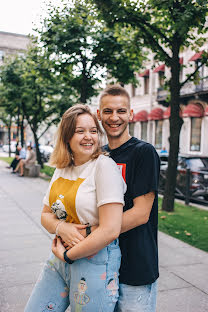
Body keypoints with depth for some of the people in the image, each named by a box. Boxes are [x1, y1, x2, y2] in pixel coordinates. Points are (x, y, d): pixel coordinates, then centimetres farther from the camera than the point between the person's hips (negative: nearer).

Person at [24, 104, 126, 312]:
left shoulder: (104, 166, -15)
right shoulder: (61, 170, 7)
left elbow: (110, 230, -21)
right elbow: (45, 215, 12)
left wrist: (67, 255, -11)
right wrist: (60, 228, -11)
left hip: (95, 260, -6)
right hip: (58, 260, 7)